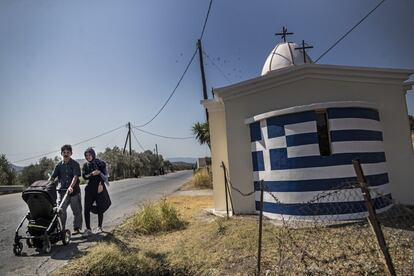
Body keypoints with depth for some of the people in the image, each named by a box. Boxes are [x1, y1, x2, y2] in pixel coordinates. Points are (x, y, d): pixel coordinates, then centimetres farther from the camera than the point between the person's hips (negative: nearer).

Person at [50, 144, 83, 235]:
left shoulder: (75, 164, -4)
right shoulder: (59, 165, 7)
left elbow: (75, 176, -16)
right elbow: (52, 177, 4)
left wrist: (71, 187, -30)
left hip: (74, 190, -2)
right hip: (62, 190, 2)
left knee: (77, 210, 7)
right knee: (61, 210, -2)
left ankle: (76, 228, 21)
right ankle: (61, 228, 12)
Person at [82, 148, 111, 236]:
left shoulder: (100, 163, -1)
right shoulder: (85, 165, 9)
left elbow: (103, 175, -6)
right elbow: (84, 176, 0)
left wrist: (101, 184, -18)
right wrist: (92, 174, -19)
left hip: (99, 187, -3)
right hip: (90, 188, 3)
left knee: (100, 208, 5)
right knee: (86, 209, -5)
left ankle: (99, 227, 21)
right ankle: (88, 229, 5)